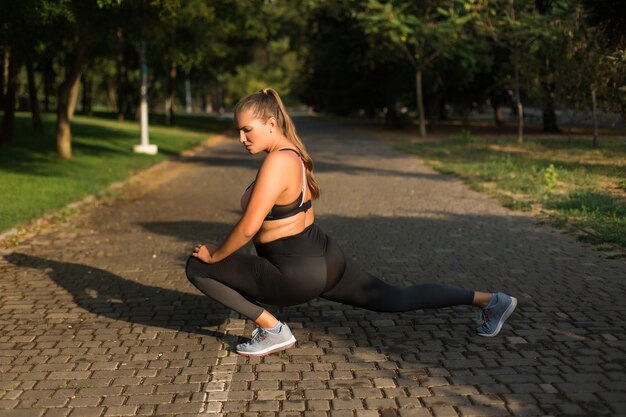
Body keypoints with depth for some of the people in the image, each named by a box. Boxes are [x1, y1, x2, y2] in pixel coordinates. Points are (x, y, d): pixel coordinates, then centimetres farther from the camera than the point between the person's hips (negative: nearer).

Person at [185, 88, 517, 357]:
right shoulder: (292, 152, 7)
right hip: (323, 257, 9)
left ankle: (273, 330, -2)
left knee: (197, 268, -4)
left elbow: (248, 227, -26)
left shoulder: (276, 162, -22)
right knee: (396, 299, 20)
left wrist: (215, 255, -9)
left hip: (297, 275, -9)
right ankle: (489, 300, 22)